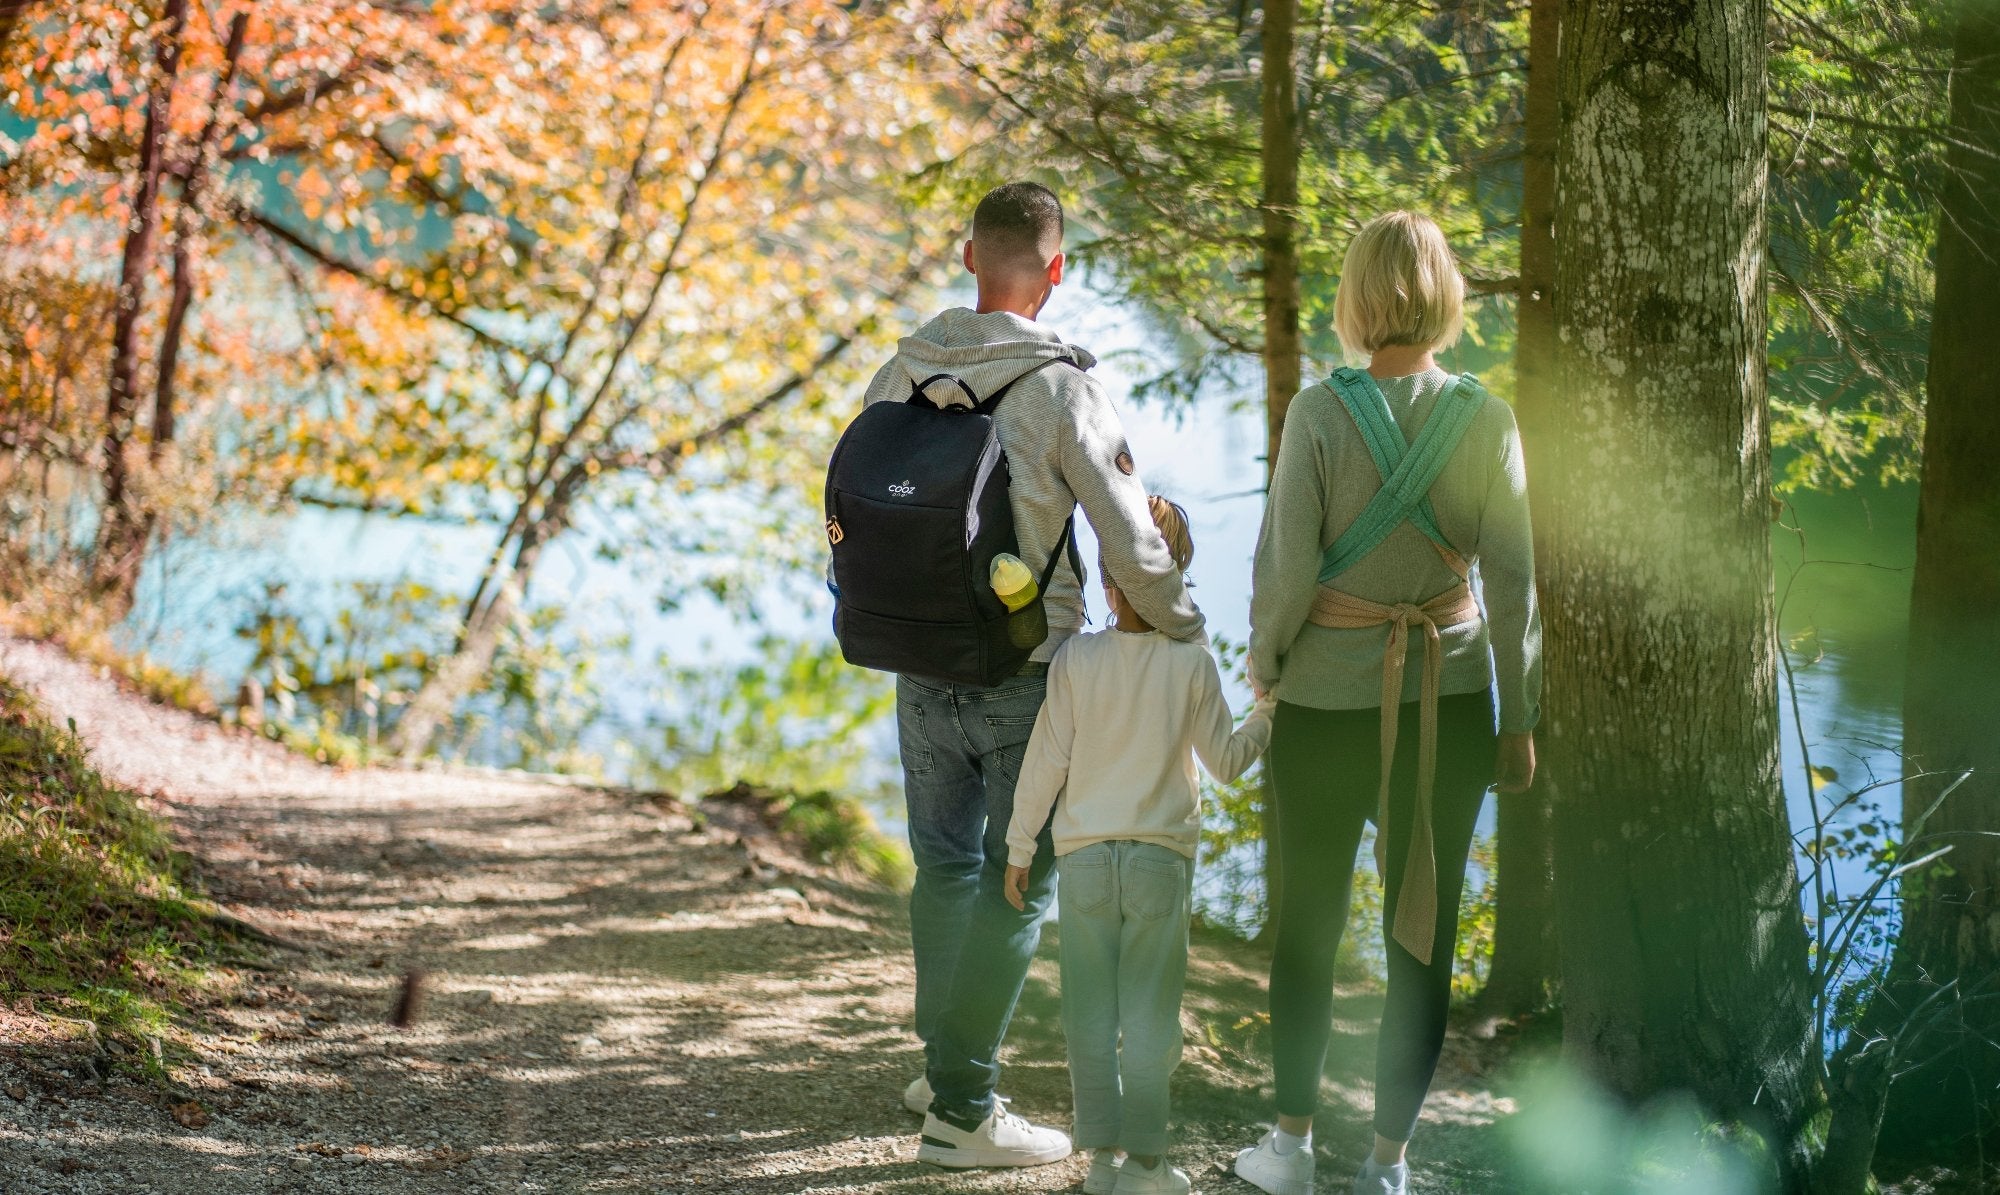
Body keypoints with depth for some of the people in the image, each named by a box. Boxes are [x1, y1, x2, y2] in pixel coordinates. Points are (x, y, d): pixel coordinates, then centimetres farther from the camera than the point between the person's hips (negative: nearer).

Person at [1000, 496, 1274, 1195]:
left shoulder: (1075, 660, -6)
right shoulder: (1193, 665, -7)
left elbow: (1046, 762, -3)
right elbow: (1225, 763, 2)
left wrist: (1020, 848, 7)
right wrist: (1267, 718, 18)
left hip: (1083, 856, 0)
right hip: (1162, 858, 0)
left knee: (1090, 1012, 7)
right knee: (1149, 1012, 4)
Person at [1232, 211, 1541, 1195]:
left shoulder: (1321, 412, -11)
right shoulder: (1484, 421, -5)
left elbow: (1286, 567, -11)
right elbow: (1512, 579, -4)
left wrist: (1262, 664, 6)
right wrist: (1518, 719, 4)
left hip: (1328, 698, -1)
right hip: (1452, 699, 2)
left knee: (1308, 922, 14)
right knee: (1423, 929, 9)